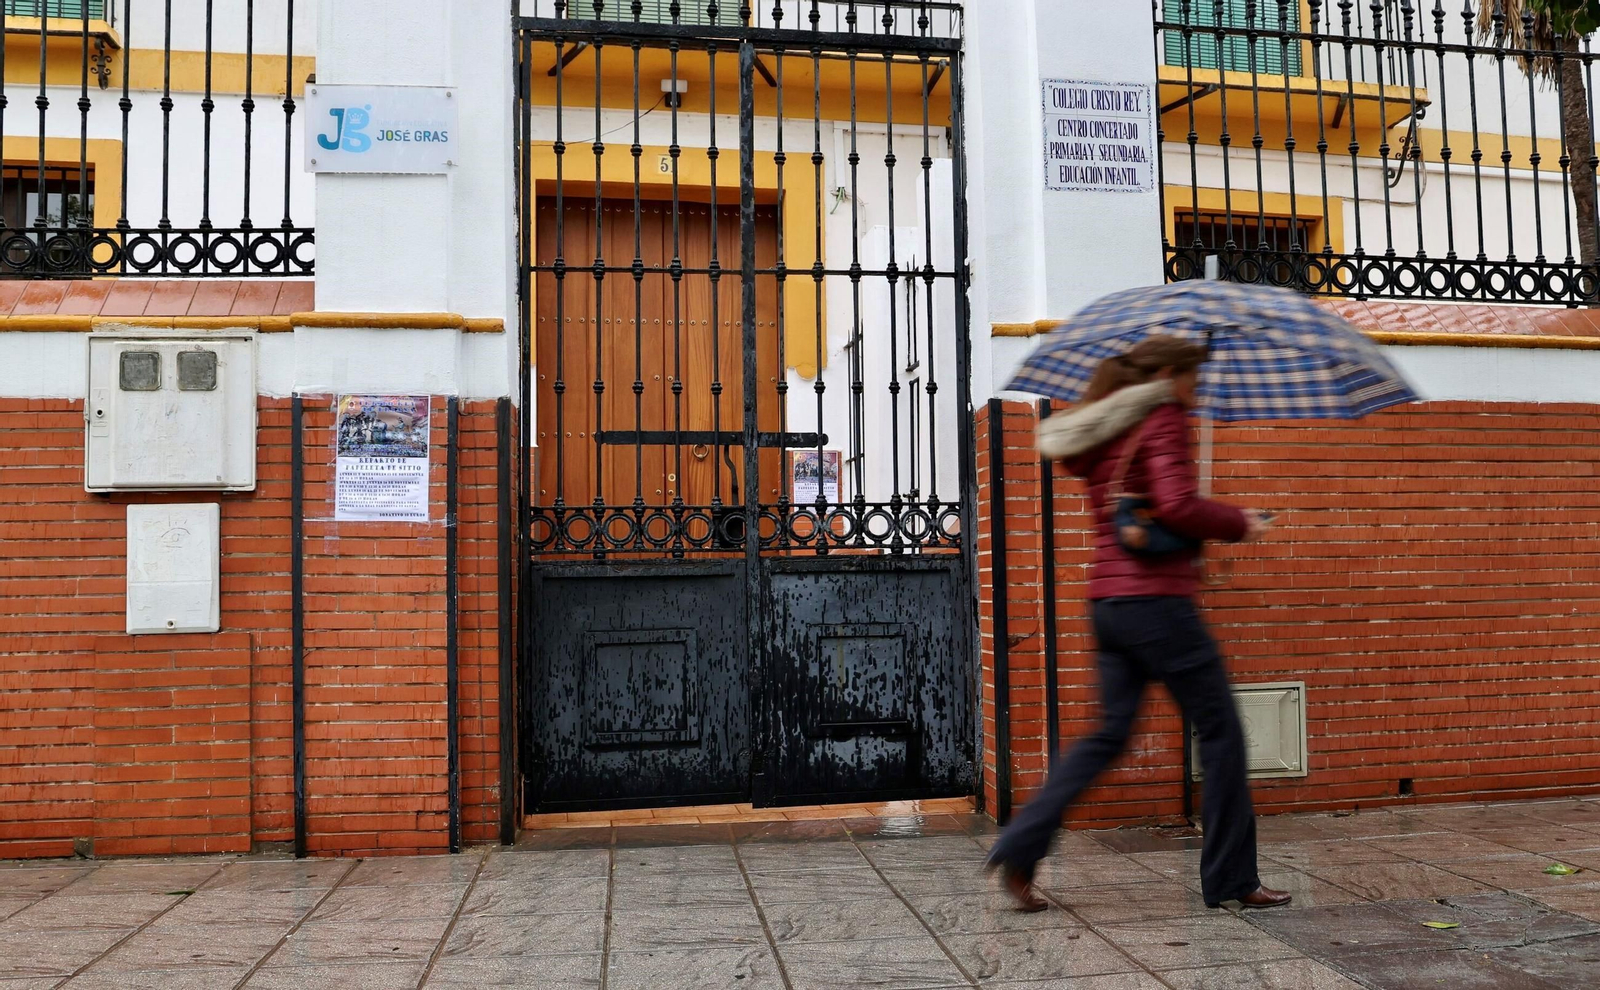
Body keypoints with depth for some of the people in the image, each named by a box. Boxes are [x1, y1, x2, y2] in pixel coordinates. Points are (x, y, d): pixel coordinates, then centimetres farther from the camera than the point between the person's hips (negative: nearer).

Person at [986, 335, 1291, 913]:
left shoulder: (1103, 434, 16)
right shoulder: (1163, 420, -8)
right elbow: (1177, 507, -20)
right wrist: (1239, 524, -4)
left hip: (1108, 602, 8)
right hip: (1157, 600, -8)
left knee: (1110, 734, 13)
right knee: (1221, 730, 5)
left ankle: (1019, 850, 6)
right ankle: (1231, 879, 13)